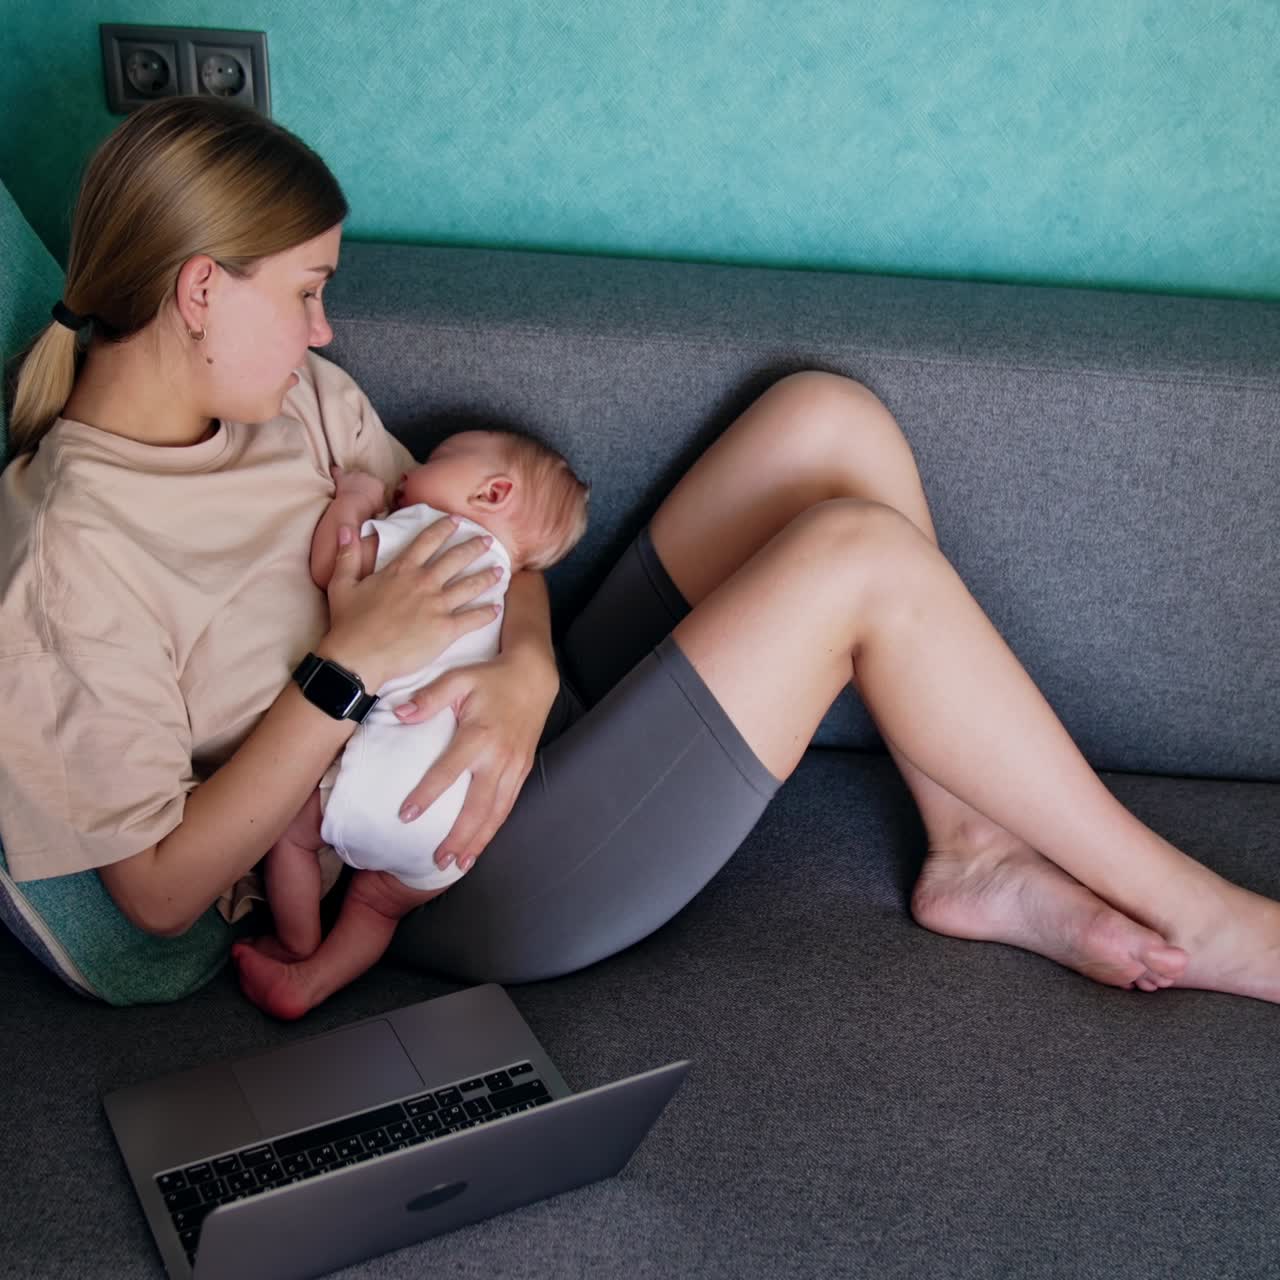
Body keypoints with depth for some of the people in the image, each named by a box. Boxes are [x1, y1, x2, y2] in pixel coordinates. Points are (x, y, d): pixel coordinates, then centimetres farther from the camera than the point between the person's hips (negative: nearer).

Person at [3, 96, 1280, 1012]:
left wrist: (523, 669, -16)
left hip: (535, 720, 9)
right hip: (472, 887, -8)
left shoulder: (288, 396, 6)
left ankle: (974, 856, 0)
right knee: (861, 556, -21)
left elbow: (474, 537, 7)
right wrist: (346, 668, -24)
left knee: (827, 416, -6)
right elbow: (158, 891, -17)